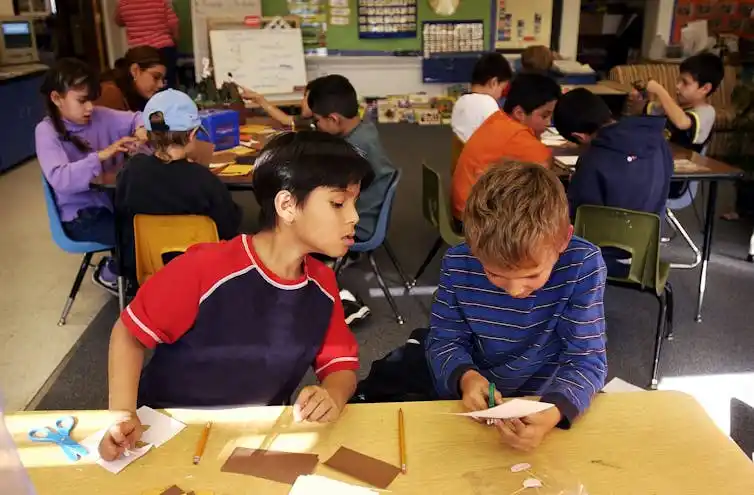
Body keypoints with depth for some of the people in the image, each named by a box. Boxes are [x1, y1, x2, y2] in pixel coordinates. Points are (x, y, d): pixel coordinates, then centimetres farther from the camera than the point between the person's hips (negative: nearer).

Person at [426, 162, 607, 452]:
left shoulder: (583, 265, -20)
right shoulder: (458, 264, -15)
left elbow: (586, 360, -19)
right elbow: (444, 340, -3)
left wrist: (553, 414, -38)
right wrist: (465, 377, -25)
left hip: (551, 403, -2)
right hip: (475, 405, 3)